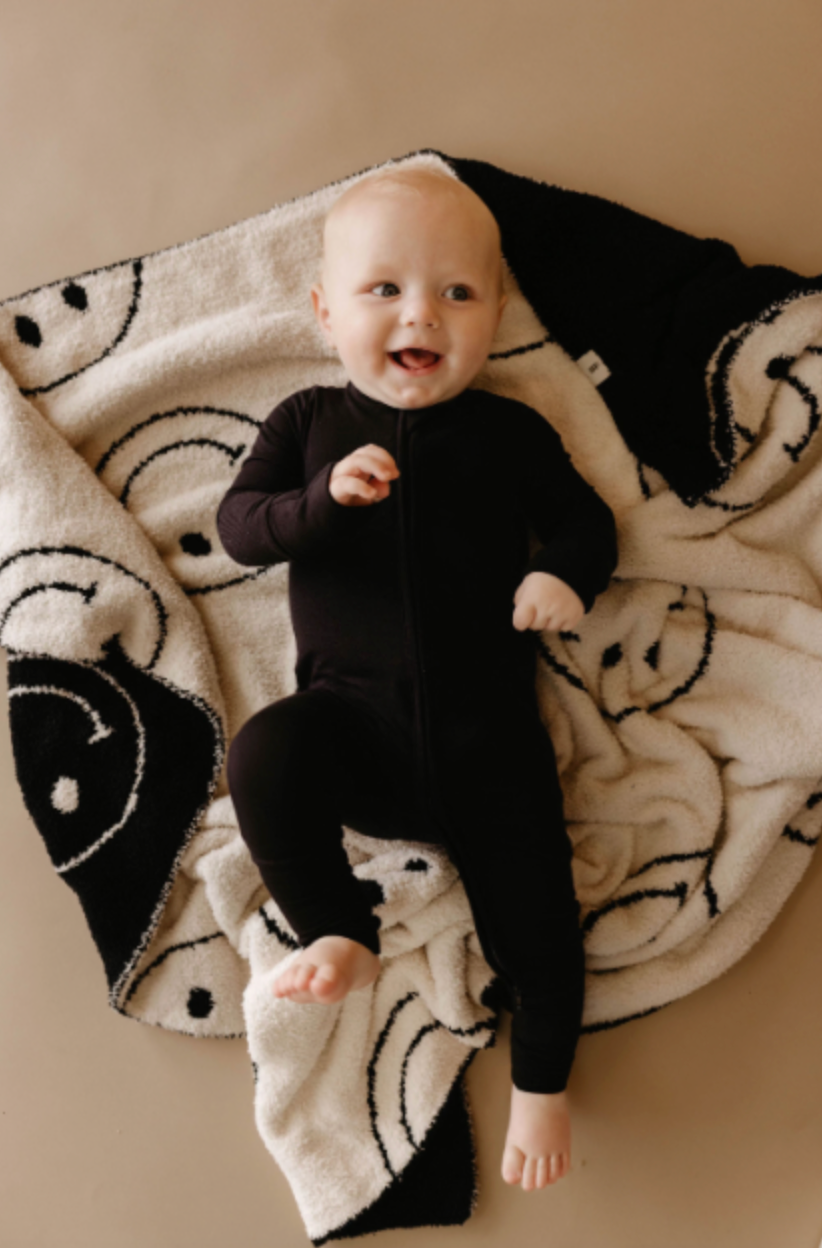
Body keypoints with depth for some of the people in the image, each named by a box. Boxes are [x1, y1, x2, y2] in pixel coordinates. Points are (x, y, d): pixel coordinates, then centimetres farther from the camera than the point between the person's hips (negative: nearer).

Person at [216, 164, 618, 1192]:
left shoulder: (510, 433, 7)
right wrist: (323, 499, -20)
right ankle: (341, 937, -11)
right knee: (263, 755, -31)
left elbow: (586, 520, 13)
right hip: (354, 719, 0)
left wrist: (563, 574, -11)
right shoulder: (309, 423, 8)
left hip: (488, 729, 1)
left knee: (531, 904, -2)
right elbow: (237, 524, 0)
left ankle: (540, 1080, 25)